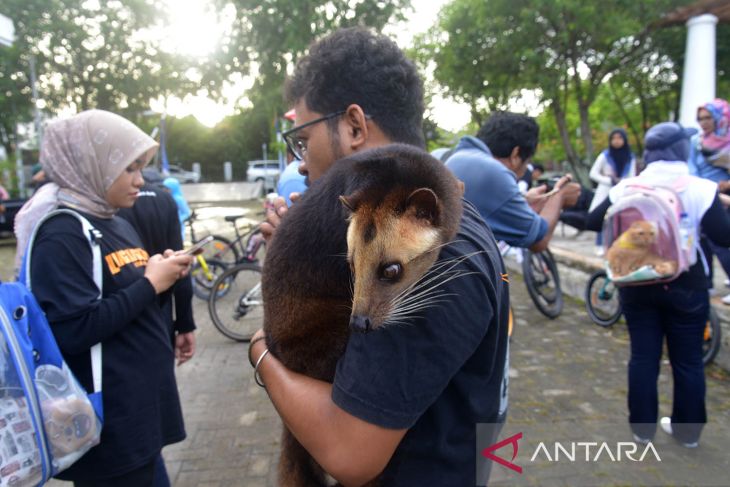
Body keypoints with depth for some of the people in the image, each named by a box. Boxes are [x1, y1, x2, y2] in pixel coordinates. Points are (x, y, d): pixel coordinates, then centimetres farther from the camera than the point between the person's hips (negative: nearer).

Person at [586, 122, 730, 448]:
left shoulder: (627, 187, -4)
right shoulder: (700, 188, -10)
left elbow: (594, 222, -1)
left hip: (638, 285, 2)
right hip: (686, 286, -1)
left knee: (643, 357, 12)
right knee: (688, 360, 13)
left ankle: (642, 427, 22)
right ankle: (687, 430, 27)